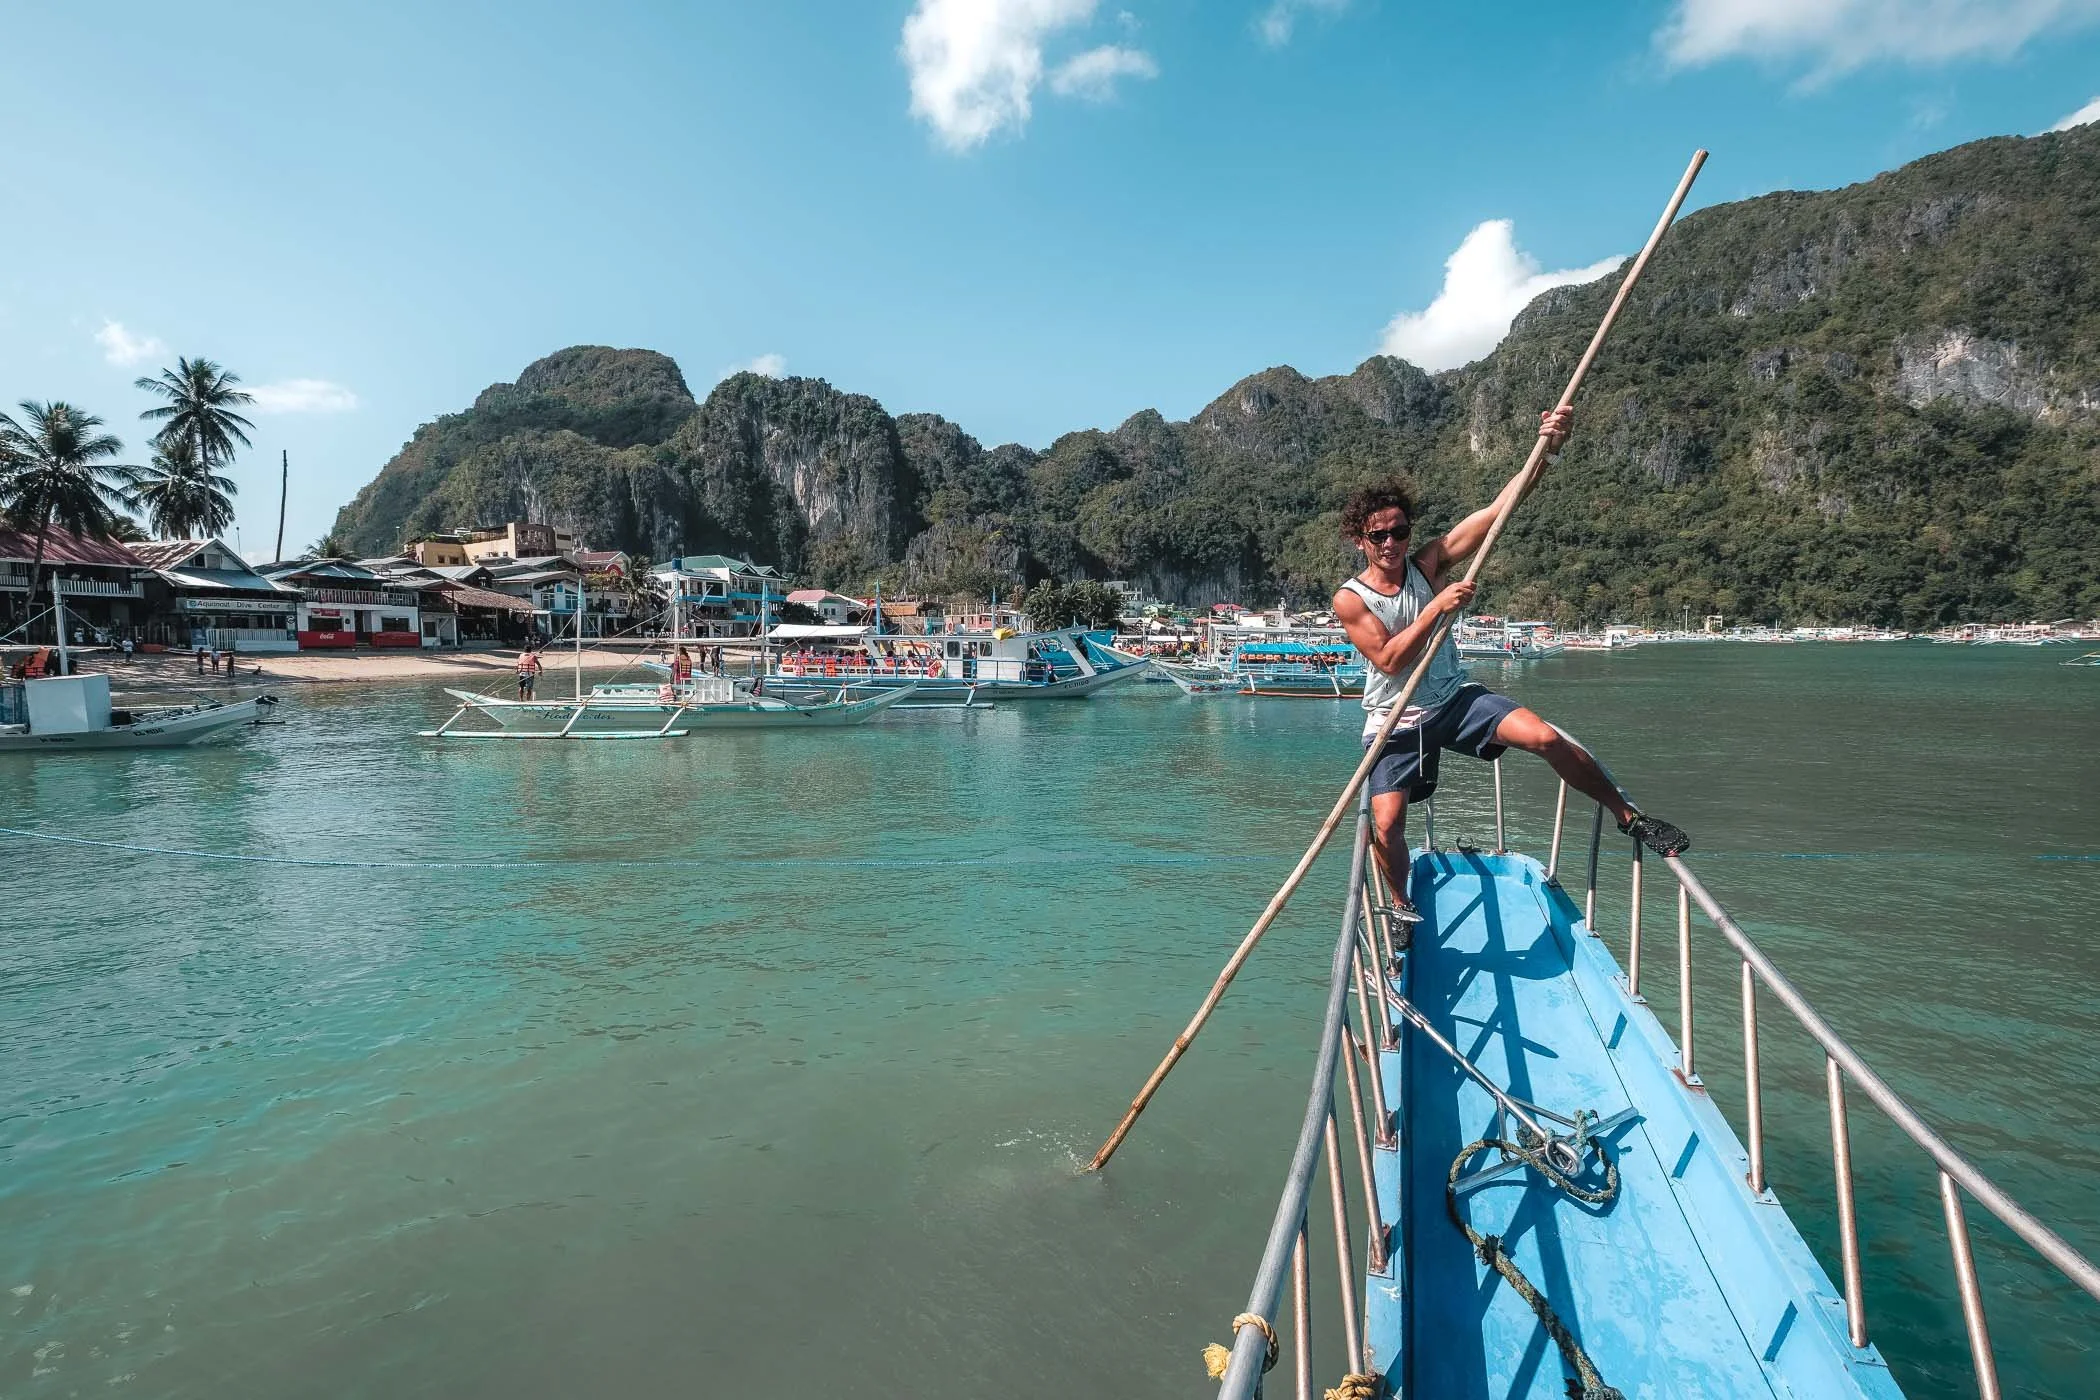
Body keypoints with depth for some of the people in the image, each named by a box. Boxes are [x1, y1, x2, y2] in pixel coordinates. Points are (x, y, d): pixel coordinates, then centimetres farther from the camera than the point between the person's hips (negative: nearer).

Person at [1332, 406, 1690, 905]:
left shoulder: (1427, 564, -3)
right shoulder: (1349, 599, -10)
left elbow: (1497, 510, -12)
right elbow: (1388, 661, -19)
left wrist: (1544, 448, -22)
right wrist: (1435, 608, -24)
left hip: (1454, 699, 2)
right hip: (1394, 722, -2)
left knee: (1545, 737, -19)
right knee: (1387, 825, -11)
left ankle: (1628, 816, 4)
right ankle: (1401, 908, 18)